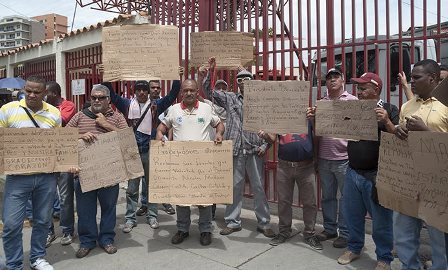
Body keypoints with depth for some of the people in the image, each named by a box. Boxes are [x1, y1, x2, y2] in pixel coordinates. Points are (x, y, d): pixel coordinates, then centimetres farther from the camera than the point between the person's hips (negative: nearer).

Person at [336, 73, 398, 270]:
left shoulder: (389, 110, -4)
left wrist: (386, 122, -28)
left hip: (376, 174, -5)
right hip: (353, 172, 5)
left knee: (381, 219, 6)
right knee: (352, 214, 16)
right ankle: (354, 248, 36)